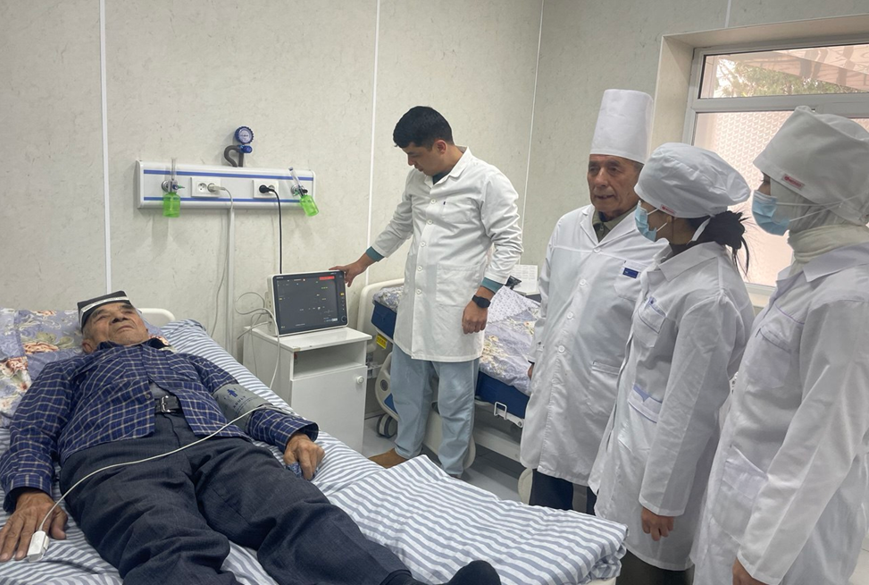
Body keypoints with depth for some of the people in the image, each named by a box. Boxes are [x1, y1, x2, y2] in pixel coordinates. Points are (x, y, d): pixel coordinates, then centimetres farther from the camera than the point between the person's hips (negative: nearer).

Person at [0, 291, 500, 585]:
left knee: (303, 512, -31)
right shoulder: (67, 372, 35)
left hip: (220, 446, 3)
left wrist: (293, 432, 3)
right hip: (118, 456, -2)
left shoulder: (191, 361, 40)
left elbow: (248, 405, 26)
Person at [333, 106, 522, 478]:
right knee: (406, 386, 20)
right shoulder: (418, 179, 9)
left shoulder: (487, 181, -12)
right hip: (414, 304, 7)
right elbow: (398, 228, 23)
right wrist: (360, 264, 29)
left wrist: (481, 300, -17)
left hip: (456, 310, -7)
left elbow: (509, 243, -12)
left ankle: (450, 473, 23)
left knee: (455, 398, 5)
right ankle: (405, 450, 40)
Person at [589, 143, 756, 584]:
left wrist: (661, 497, -14)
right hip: (636, 443, 8)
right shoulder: (676, 262, 1)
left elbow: (690, 410, -22)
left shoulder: (708, 298, -28)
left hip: (667, 458, -8)